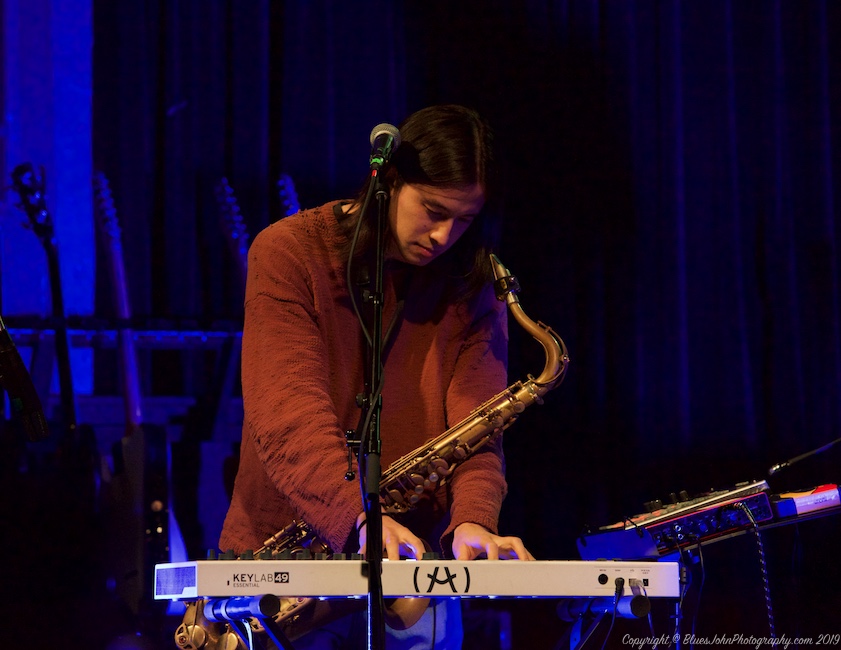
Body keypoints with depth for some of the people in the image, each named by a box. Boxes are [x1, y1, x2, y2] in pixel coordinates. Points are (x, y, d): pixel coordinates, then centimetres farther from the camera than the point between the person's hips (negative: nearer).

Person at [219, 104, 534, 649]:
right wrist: (360, 517, -34)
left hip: (414, 561, 2)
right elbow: (290, 415, -20)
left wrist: (473, 520, -29)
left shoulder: (471, 283, 4)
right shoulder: (288, 253, -7)